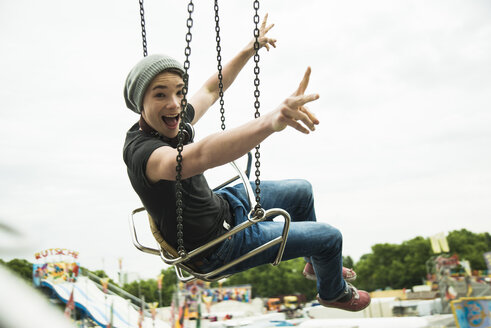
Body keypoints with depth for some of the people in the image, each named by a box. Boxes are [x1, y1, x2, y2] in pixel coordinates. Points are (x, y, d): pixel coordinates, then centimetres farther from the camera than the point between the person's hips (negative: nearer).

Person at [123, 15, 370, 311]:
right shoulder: (143, 152, -35)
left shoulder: (172, 121, -9)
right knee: (330, 236, -1)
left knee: (302, 191, 21)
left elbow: (210, 91, 10)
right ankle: (334, 292, 35)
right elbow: (201, 155, -57)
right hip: (217, 247, -9)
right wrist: (271, 121, -72)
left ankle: (316, 264, 47)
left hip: (223, 204, 9)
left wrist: (250, 50, 11)